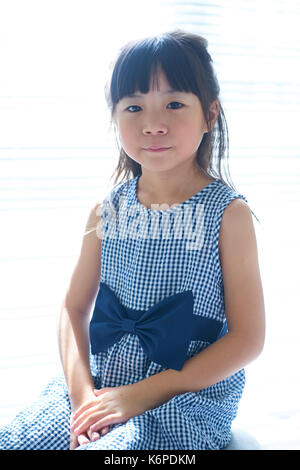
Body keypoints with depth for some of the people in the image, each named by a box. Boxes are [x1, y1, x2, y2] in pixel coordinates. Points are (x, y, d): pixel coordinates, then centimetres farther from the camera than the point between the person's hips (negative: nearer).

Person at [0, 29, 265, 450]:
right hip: (101, 386, 4)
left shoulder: (227, 213, -10)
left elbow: (248, 338, -10)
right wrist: (82, 389, -10)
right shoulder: (107, 210, 2)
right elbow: (74, 308, 8)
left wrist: (145, 393, -15)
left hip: (190, 402, -3)